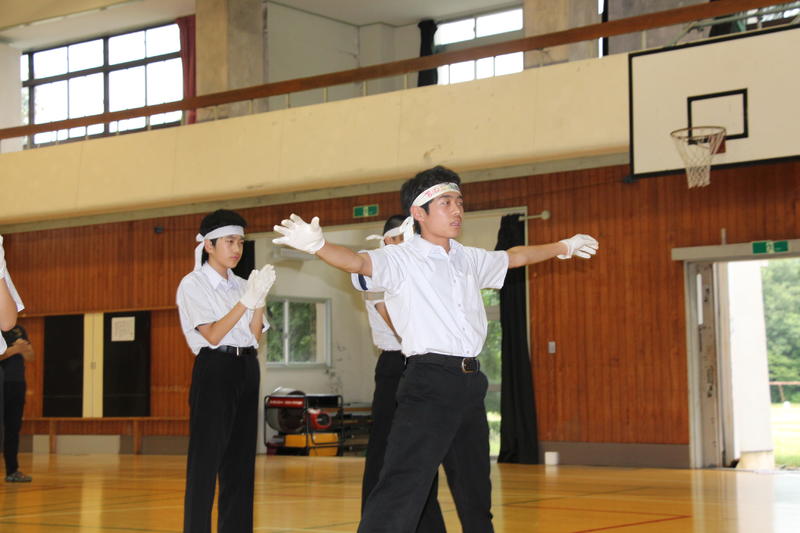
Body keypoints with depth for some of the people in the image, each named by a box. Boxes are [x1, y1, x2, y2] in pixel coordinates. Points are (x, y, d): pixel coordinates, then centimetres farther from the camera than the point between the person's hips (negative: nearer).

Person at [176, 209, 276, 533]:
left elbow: (255, 335, 4)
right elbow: (212, 335, -13)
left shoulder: (241, 285, 13)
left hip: (246, 370, 6)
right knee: (206, 460, -7)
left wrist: (260, 299, -11)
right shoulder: (193, 285, -3)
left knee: (240, 460, 7)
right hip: (215, 369, -6)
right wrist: (247, 300, -20)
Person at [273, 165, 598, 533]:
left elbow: (514, 257, 33)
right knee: (402, 488, -16)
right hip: (429, 382, -7)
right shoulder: (401, 260, -6)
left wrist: (565, 247, 45)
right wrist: (317, 245, -45)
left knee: (475, 490, 18)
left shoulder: (469, 259, 15)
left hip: (470, 382, 7)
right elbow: (358, 261, -25)